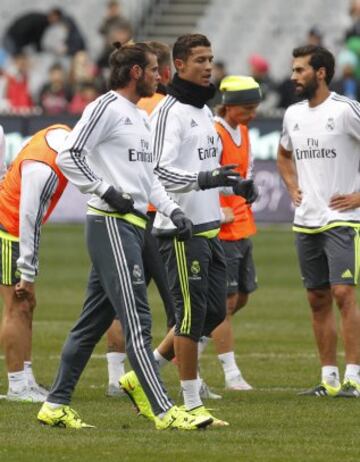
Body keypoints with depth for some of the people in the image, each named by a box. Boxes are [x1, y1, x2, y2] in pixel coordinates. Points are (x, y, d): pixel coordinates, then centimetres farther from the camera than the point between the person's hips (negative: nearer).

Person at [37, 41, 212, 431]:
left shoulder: (141, 117, 20)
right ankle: (164, 412, -15)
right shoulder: (106, 107, -9)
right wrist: (107, 191, -16)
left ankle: (56, 405, 17)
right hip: (111, 225, -10)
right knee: (137, 321, -12)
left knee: (93, 322, 12)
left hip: (131, 226, 10)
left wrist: (172, 210, 11)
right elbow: (69, 156, -15)